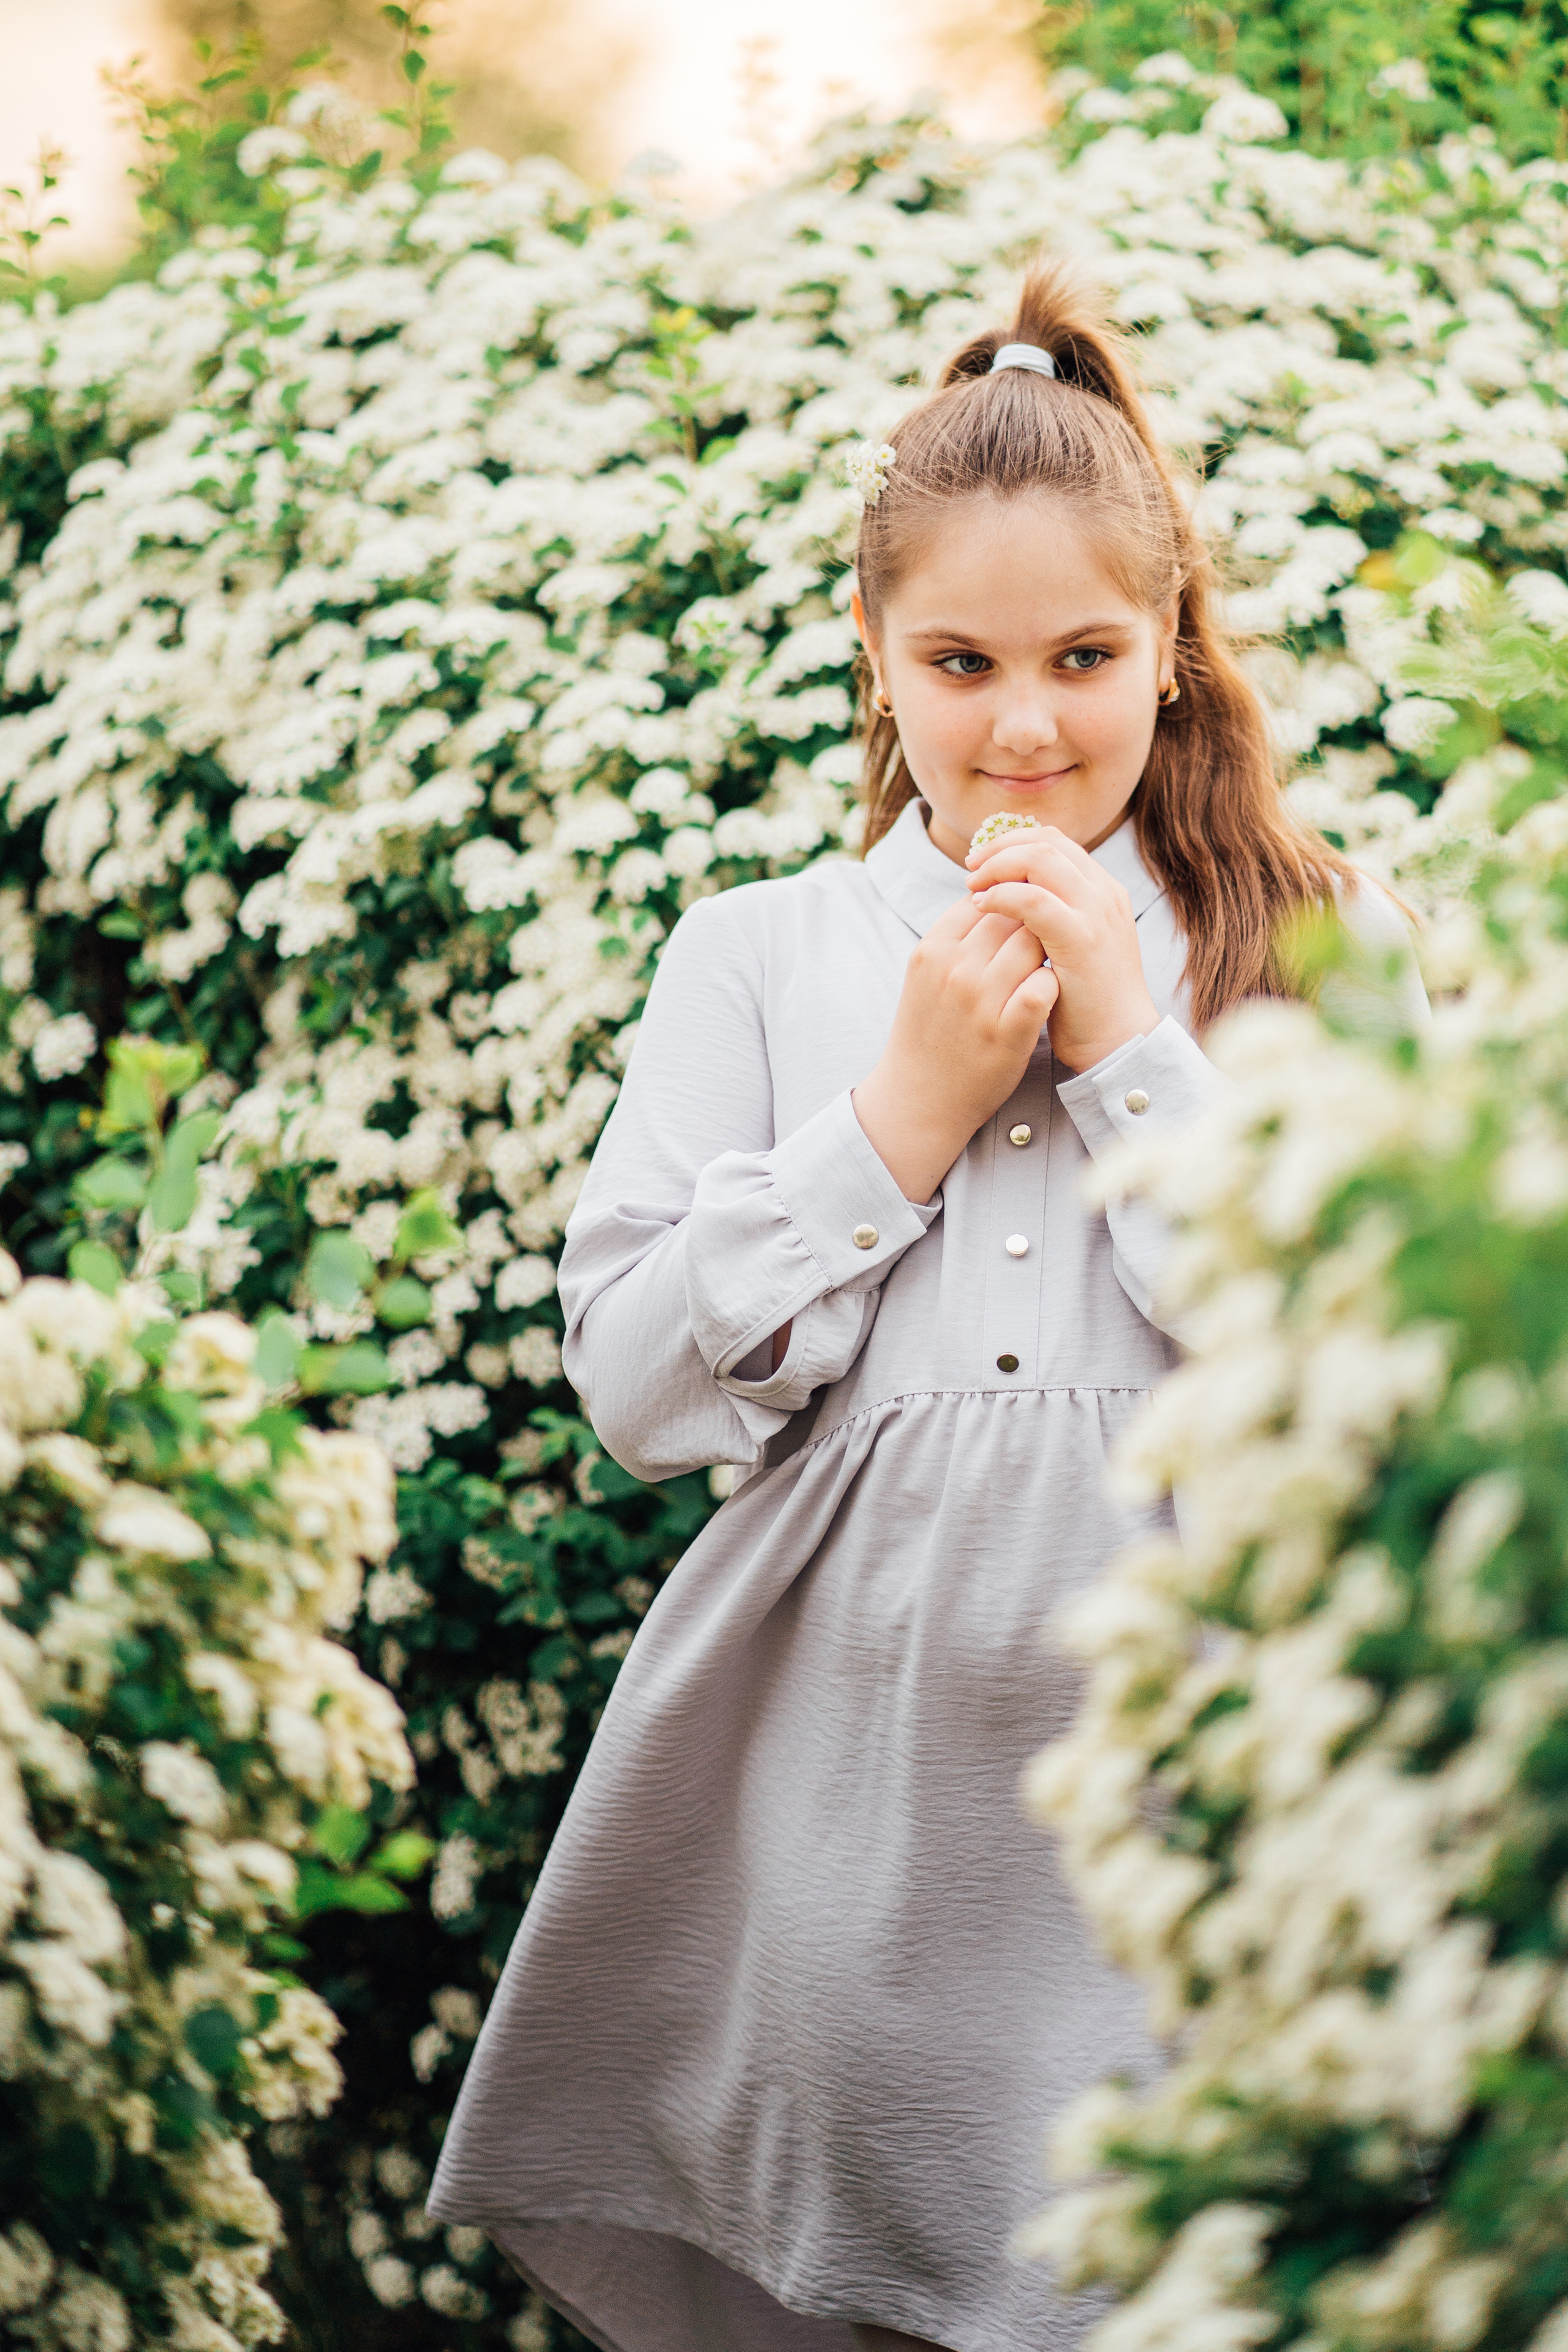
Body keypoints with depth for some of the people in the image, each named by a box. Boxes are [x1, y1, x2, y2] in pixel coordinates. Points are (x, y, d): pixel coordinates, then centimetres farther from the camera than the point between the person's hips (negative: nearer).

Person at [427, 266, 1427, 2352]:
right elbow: (638, 1385, 3)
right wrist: (905, 1114, -4)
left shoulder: (1317, 946, 7)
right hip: (840, 1788, 1)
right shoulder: (757, 953, 11)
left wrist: (1135, 1059, -7)